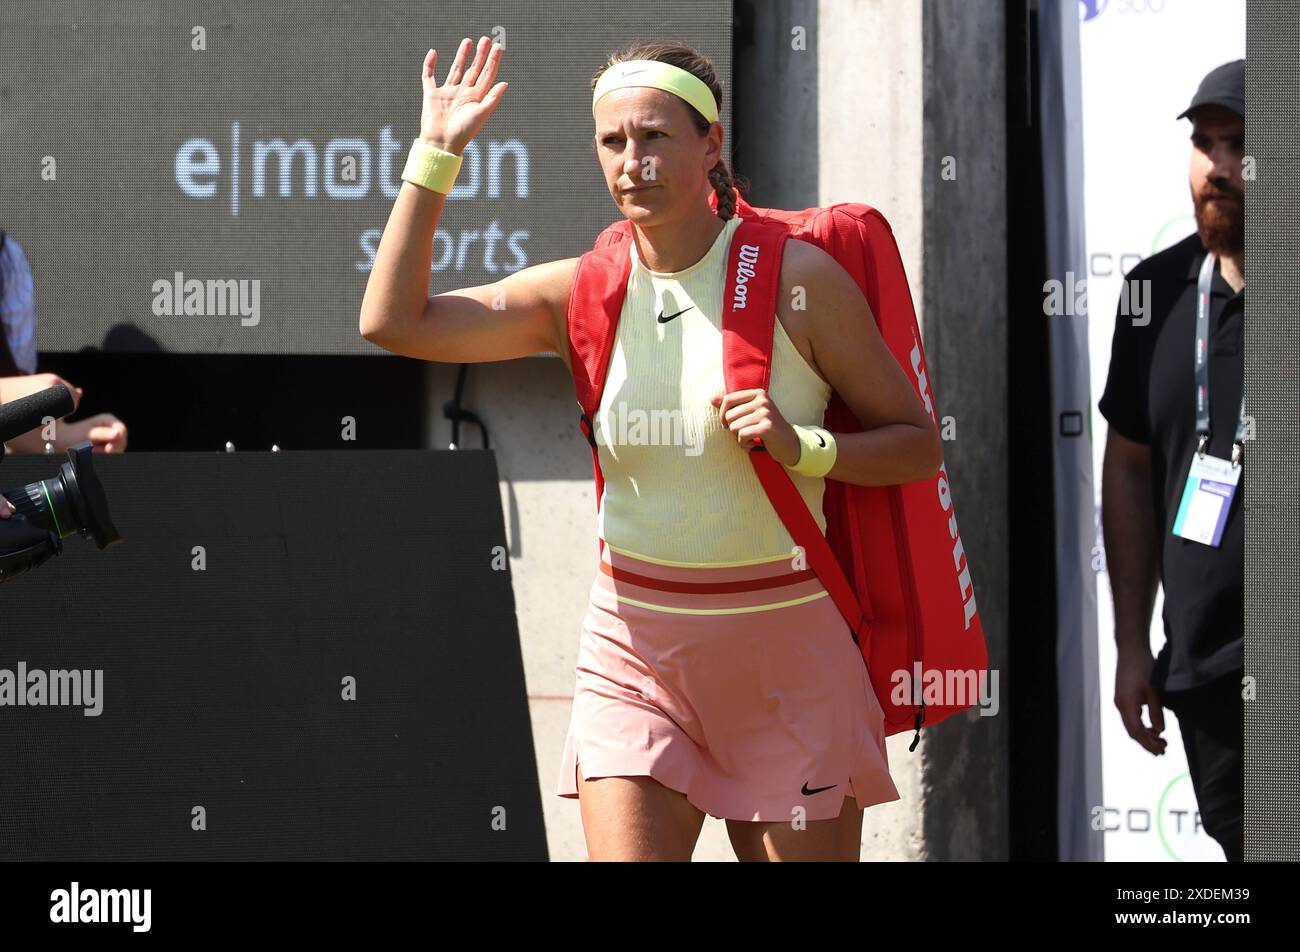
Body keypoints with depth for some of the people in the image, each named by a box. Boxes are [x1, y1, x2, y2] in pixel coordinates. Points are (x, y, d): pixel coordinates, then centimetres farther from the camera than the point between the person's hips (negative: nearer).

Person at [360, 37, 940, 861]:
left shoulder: (799, 278, -5)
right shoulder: (583, 294, 2)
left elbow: (919, 445, 1)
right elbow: (393, 322, -5)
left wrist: (801, 447, -17)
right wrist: (437, 154, -6)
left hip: (785, 650, -1)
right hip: (633, 653, 1)